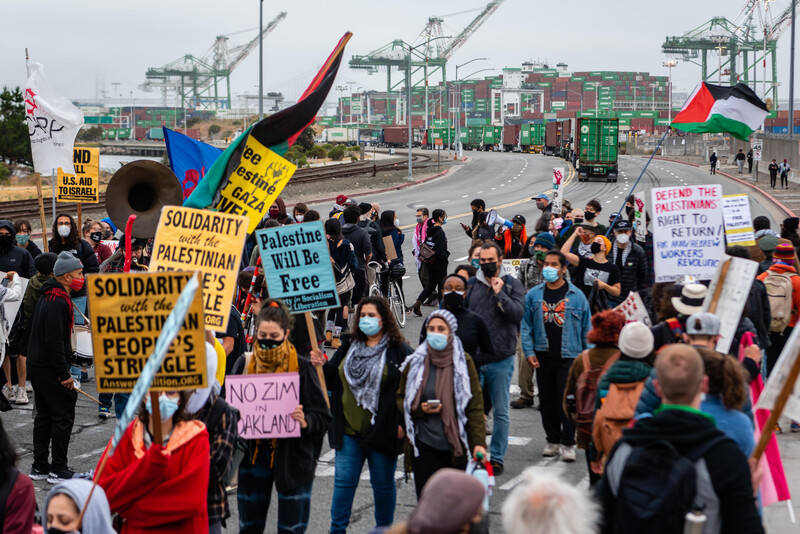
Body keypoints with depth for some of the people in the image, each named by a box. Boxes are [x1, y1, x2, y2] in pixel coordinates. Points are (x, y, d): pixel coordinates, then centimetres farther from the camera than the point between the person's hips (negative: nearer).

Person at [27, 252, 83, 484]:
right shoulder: (57, 303, -20)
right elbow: (54, 341, -24)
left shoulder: (47, 298, 14)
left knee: (44, 416, 15)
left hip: (37, 366, 10)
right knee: (63, 415, -4)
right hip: (49, 369, -10)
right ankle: (58, 470, 0)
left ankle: (39, 467, 22)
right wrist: (65, 374, -21)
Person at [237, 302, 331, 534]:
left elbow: (323, 417, -5)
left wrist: (305, 421, -26)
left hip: (292, 458, -3)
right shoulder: (246, 365, 3)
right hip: (253, 455, 3)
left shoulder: (302, 367, -6)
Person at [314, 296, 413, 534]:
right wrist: (322, 366, -5)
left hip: (381, 432, -4)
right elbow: (334, 379, 16)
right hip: (348, 430, 4)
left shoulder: (399, 351, -5)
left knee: (383, 483, 10)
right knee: (343, 481, 4)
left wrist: (403, 423, -13)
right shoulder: (349, 347, 9)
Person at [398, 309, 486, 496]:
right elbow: (401, 400, 14)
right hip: (424, 445, 1)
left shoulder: (464, 362, 1)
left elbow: (475, 406, -1)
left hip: (456, 445, -1)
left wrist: (478, 442, -10)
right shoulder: (414, 363, 6)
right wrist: (420, 409, -7)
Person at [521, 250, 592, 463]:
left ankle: (568, 444, 2)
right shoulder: (533, 295, 7)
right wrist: (529, 352, -2)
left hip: (569, 356, -3)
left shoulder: (576, 296, 1)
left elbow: (586, 327, 4)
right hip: (543, 357, 3)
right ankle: (553, 441, 21)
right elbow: (526, 326, 7)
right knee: (547, 401, 9)